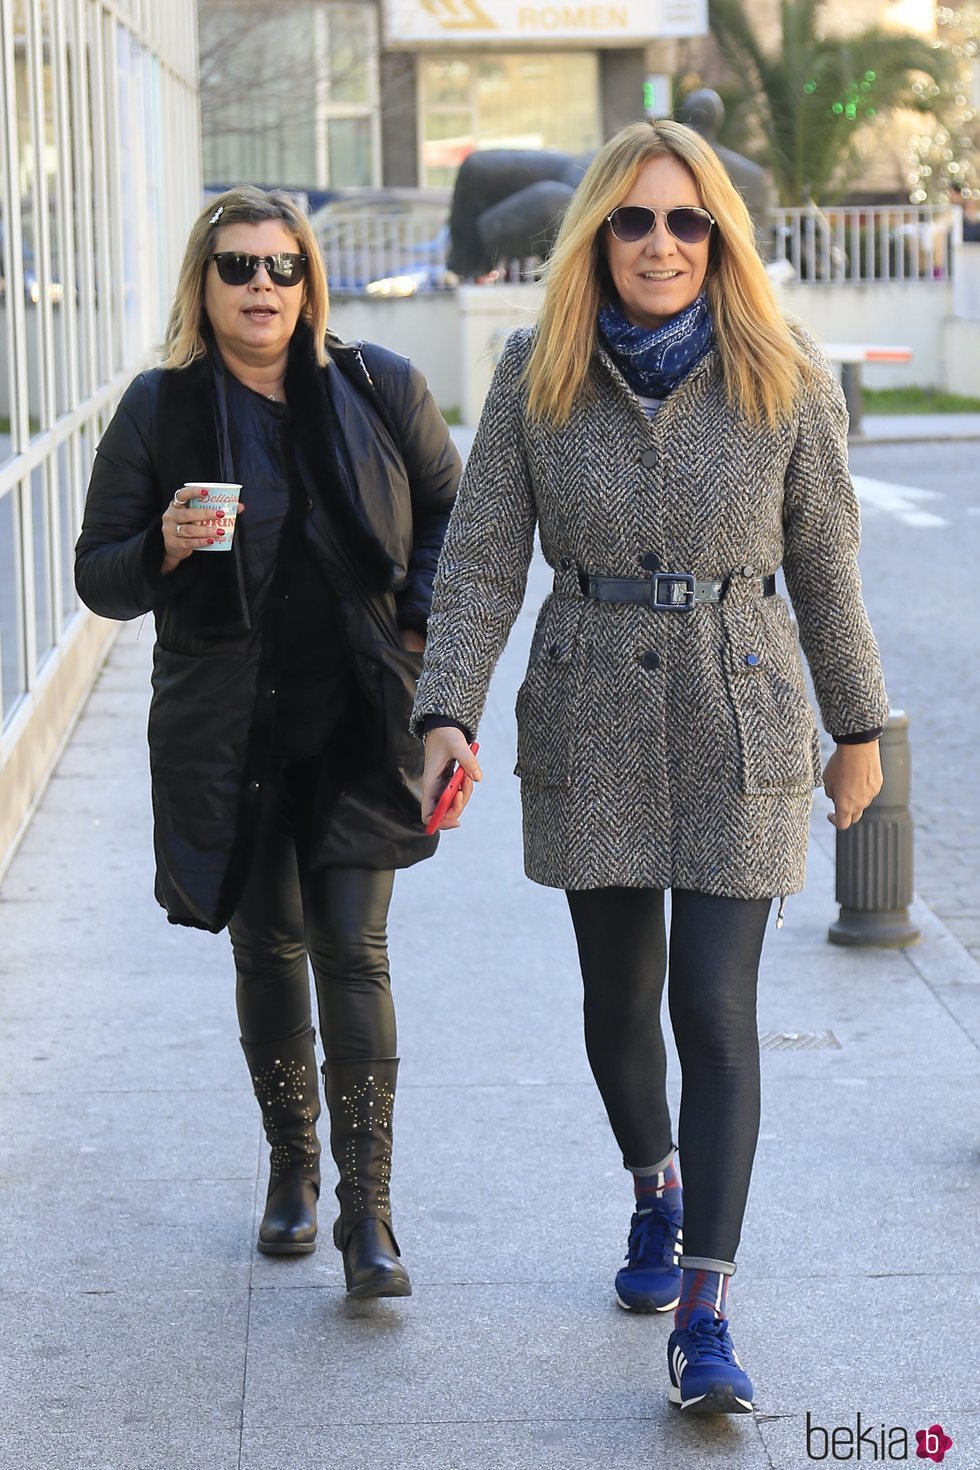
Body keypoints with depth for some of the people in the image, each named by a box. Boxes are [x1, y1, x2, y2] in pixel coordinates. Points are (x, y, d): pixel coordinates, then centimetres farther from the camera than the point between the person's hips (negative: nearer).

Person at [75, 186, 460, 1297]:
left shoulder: (379, 390, 0)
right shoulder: (159, 410, -2)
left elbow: (451, 515, 13)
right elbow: (99, 575, 0)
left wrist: (421, 626, -2)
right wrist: (165, 549, -21)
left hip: (360, 726, -1)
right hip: (229, 735, 1)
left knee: (353, 952, -7)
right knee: (269, 949, 11)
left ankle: (367, 1213, -4)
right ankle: (291, 1172, 30)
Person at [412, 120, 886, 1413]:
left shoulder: (786, 380, -3)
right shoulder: (538, 374, -1)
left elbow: (825, 565, 4)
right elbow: (481, 558, -2)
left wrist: (859, 727, 9)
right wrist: (447, 713, -12)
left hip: (740, 726, -2)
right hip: (590, 725, 2)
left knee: (716, 1009, -8)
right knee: (617, 996, 14)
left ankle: (704, 1317, -3)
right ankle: (658, 1193, 42)